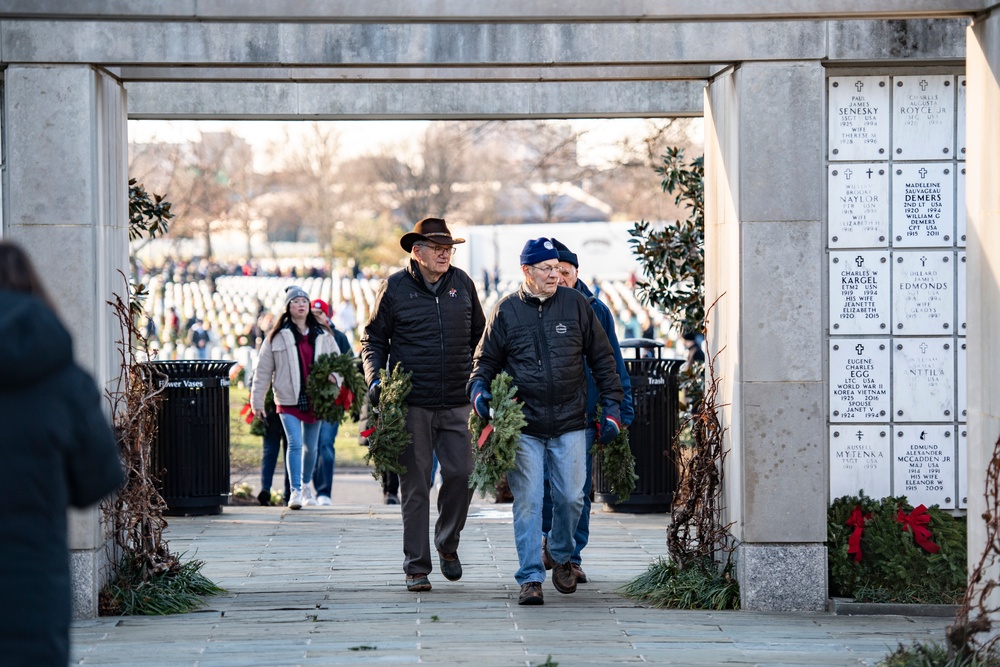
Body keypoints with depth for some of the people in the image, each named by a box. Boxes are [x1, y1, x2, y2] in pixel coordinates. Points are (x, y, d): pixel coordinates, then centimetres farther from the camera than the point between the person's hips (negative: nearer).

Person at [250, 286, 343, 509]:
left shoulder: (323, 336, 8)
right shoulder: (277, 337, 0)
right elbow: (263, 369, 2)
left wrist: (334, 376, -8)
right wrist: (257, 400, 0)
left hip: (315, 399, 3)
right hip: (288, 400, -3)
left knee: (310, 447, 12)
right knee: (295, 444, -14)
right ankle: (295, 491, -12)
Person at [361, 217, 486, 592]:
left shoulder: (462, 284, 9)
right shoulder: (395, 288, 1)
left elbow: (479, 336, 21)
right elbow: (373, 339, 7)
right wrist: (375, 379, -6)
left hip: (457, 402, 2)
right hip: (412, 403, -2)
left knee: (461, 473, -5)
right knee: (415, 485, 0)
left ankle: (448, 545, 21)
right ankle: (416, 567, 7)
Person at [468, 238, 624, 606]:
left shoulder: (575, 305, 5)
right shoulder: (506, 310, 4)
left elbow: (602, 358, 10)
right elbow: (486, 360, 12)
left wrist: (611, 407, 6)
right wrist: (478, 389, -8)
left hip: (570, 425, 1)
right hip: (523, 426, -1)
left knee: (571, 497, 3)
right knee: (527, 502, -4)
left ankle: (562, 556, 29)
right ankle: (530, 578, 0)